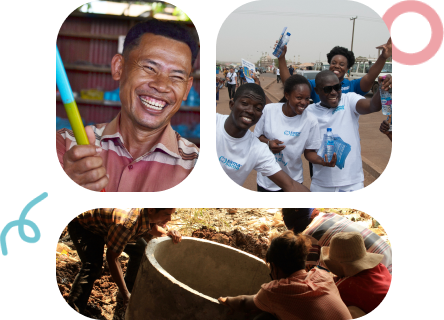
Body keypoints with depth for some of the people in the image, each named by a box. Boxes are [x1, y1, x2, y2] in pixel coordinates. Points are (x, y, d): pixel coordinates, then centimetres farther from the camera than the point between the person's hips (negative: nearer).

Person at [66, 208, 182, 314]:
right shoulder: (127, 224, -43)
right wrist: (125, 295, -28)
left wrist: (168, 234, -21)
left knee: (141, 250, 3)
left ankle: (130, 287, 23)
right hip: (83, 225, -8)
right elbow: (111, 258, -33)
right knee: (92, 267, -27)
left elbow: (153, 228, 3)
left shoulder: (148, 215, -22)